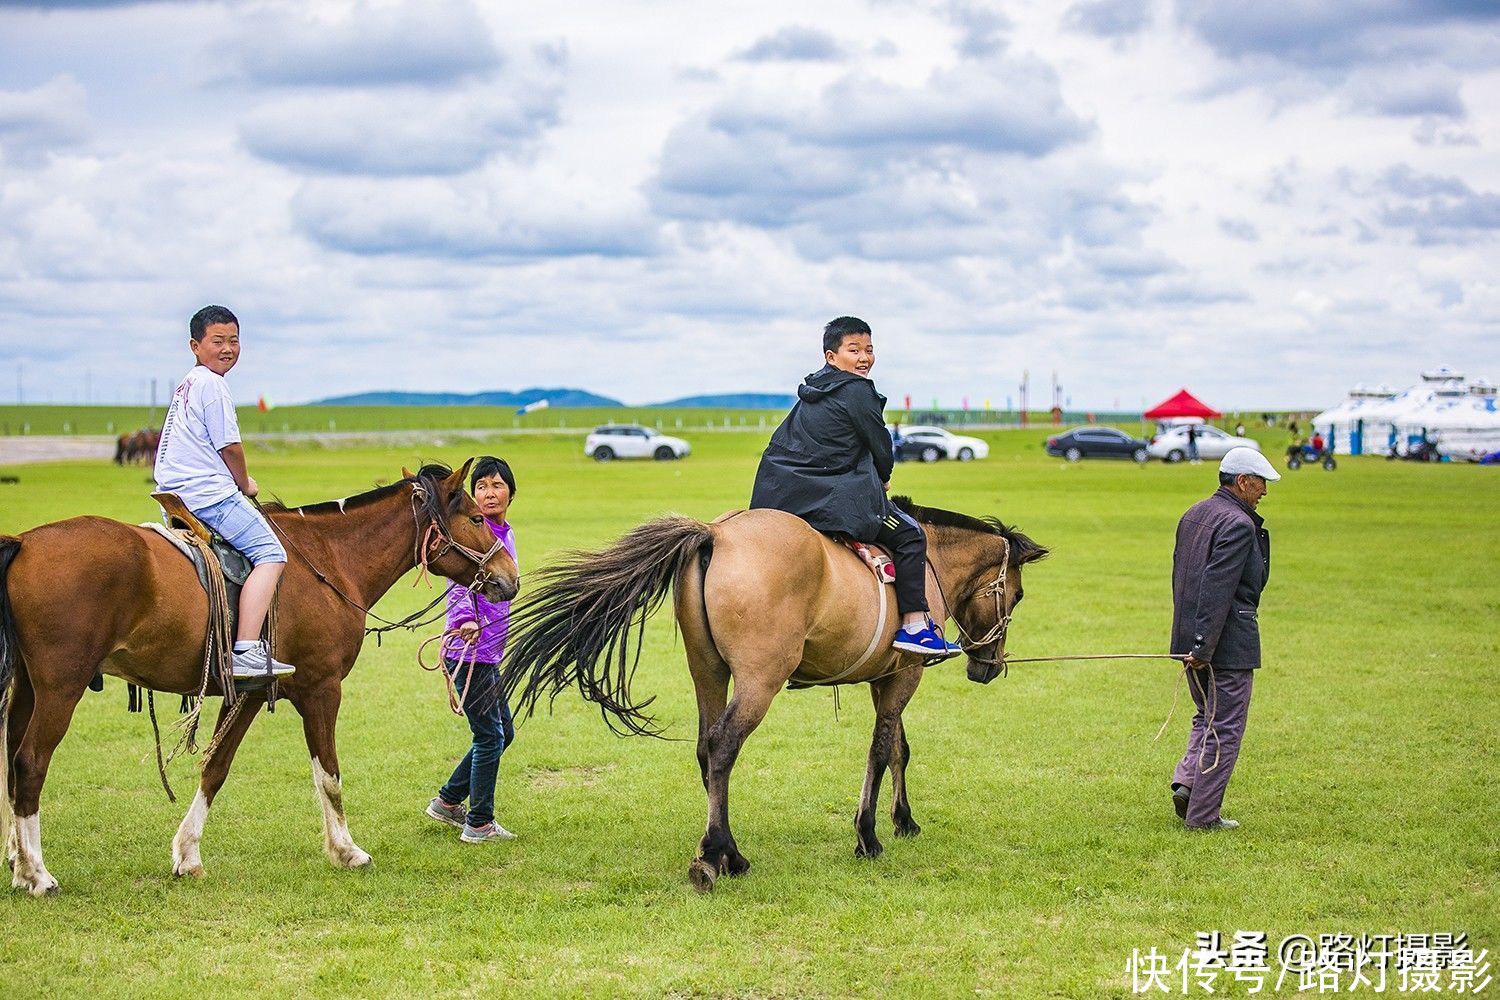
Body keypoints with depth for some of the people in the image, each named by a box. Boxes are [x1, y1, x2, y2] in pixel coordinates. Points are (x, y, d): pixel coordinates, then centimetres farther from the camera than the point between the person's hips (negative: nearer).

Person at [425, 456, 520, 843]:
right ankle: (479, 825, 11)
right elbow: (458, 582, -30)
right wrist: (466, 620, -48)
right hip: (470, 649, -9)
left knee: (503, 732, 18)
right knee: (490, 737, -1)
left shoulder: (505, 533, 12)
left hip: (490, 650, 9)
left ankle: (447, 802, 28)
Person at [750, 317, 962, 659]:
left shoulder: (812, 391, 17)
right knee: (909, 535, 1)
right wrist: (883, 479, 18)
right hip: (834, 498, -8)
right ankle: (914, 626, -4)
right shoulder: (858, 391, -9)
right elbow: (881, 447, -5)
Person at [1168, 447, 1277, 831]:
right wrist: (1204, 647, -23)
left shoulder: (1193, 515, 11)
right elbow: (1217, 589, -23)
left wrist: (1193, 639, 18)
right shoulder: (1238, 525, -17)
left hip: (1190, 637, 9)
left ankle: (1186, 780, 6)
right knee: (1225, 728, 1)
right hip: (1229, 641, -8)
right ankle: (1203, 815, 4)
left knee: (1207, 717, 24)